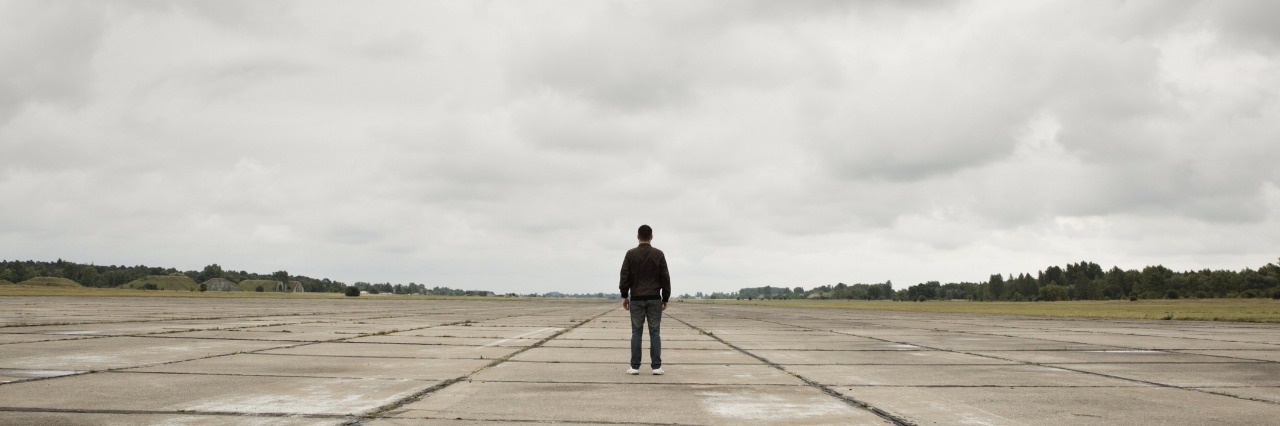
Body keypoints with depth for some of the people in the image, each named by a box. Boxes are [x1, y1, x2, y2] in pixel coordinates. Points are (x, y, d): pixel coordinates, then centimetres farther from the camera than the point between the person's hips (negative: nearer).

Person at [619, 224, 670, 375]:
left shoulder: (631, 254, -3)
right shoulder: (658, 254, -2)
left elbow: (625, 277, -3)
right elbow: (665, 278, 0)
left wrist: (624, 296, 6)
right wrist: (666, 299, 7)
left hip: (636, 299, 0)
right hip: (654, 299, 0)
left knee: (636, 332, 4)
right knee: (654, 332, 3)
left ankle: (635, 367, 2)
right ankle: (656, 366, 0)